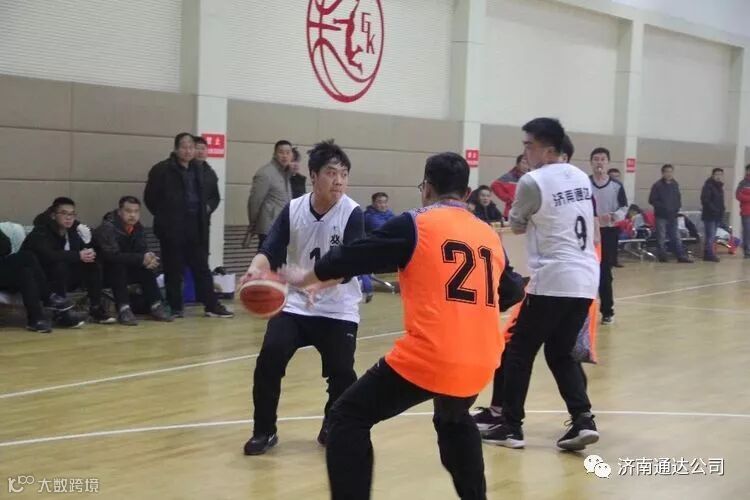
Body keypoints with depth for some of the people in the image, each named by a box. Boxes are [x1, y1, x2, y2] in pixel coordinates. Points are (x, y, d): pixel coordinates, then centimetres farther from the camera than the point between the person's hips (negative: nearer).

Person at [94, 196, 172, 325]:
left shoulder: (138, 227, -1)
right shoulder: (107, 228, -24)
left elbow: (142, 250, -4)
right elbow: (113, 255, -34)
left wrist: (149, 258, -29)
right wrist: (142, 259, -35)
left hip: (125, 271, 7)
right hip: (101, 271, -7)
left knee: (147, 267, -11)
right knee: (118, 266, -33)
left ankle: (155, 307, -14)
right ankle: (124, 310, -35)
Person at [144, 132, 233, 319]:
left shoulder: (203, 171, 11)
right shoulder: (162, 170, -4)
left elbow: (214, 195, 24)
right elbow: (150, 198, -1)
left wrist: (208, 207, 8)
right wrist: (163, 216, -1)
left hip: (197, 227, 4)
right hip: (172, 227, -4)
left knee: (202, 267, 8)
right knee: (173, 269, 1)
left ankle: (212, 305, 12)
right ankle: (175, 307, 11)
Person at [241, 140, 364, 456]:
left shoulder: (352, 214, -15)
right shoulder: (293, 209, -5)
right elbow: (270, 251, -9)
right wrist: (257, 268, -33)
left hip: (338, 310, -2)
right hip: (295, 304, 2)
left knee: (341, 373, -10)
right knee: (268, 361, -13)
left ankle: (332, 429, 20)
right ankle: (264, 431, 6)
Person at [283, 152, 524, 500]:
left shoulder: (415, 224, 0)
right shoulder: (490, 235, 14)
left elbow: (354, 257, 5)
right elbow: (506, 293, 28)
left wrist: (305, 279, 21)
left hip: (429, 358, -6)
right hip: (480, 365, 6)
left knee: (350, 418, 6)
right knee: (454, 422, 35)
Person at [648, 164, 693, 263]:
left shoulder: (675, 185, 9)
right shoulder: (657, 185, -7)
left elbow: (678, 199, 17)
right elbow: (652, 200, -9)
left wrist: (677, 208, 0)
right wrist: (663, 207, -17)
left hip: (673, 216, 5)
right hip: (661, 216, -5)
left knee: (676, 237, 6)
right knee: (661, 238, 0)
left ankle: (681, 256, 6)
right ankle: (662, 256, 7)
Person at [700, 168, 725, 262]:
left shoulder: (719, 186, 16)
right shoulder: (708, 186, -11)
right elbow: (705, 201, -19)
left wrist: (722, 209, 8)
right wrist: (714, 210, -22)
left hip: (717, 216, 9)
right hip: (709, 215, -9)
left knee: (712, 236, 11)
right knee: (711, 236, -10)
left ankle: (707, 254, 15)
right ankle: (710, 254, -8)